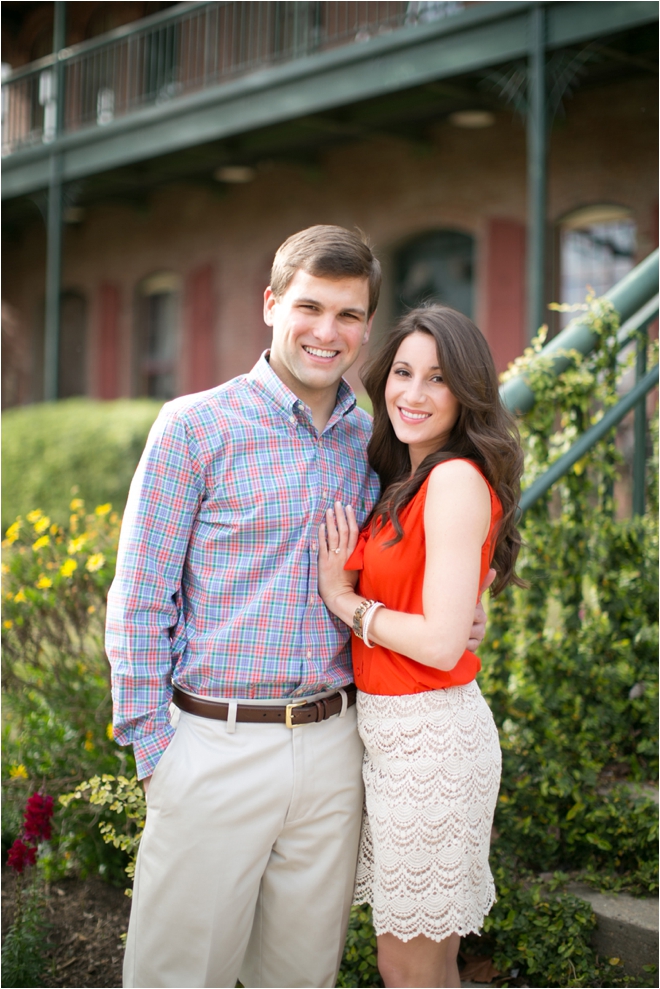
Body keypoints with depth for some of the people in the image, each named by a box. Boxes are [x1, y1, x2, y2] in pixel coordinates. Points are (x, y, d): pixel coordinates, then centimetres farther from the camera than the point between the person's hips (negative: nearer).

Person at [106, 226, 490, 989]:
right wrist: (155, 749, -8)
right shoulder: (195, 427, -6)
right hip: (216, 747, -4)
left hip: (332, 748, 4)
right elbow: (139, 602, -5)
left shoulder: (373, 444, 8)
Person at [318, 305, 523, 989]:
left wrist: (345, 600, -9)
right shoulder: (405, 479, 13)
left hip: (430, 737, -9)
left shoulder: (458, 478, -15)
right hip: (390, 729, 9)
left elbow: (443, 642, -20)